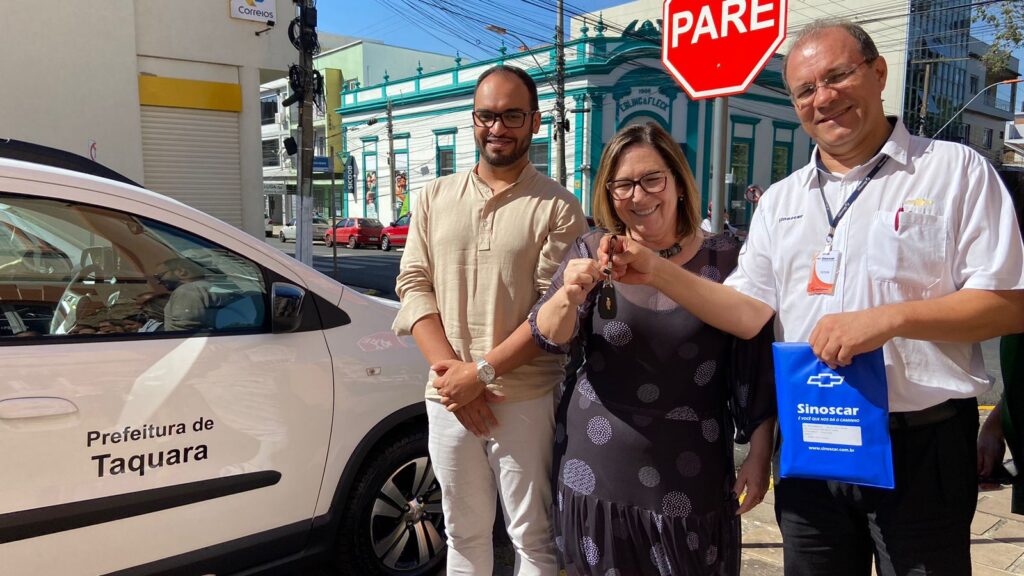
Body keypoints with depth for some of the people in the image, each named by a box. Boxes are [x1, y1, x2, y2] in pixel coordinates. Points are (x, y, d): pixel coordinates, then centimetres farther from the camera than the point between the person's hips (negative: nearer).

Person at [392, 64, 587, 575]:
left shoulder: (557, 207, -4)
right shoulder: (434, 198, 9)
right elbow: (413, 285, 4)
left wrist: (482, 372, -14)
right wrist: (451, 371, -9)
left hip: (525, 400, -3)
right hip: (448, 398, 4)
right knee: (463, 533, 18)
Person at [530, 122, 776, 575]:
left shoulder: (726, 259, -4)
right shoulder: (593, 252, -2)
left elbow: (756, 367, 1)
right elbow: (549, 337, -12)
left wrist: (759, 455, 1)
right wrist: (569, 295, -32)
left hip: (691, 479, -1)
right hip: (598, 471, 1)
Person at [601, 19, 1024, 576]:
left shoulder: (955, 169, -3)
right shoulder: (779, 201, 9)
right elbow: (752, 314, 4)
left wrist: (889, 318, -22)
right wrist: (657, 272, -7)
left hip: (920, 448, -3)